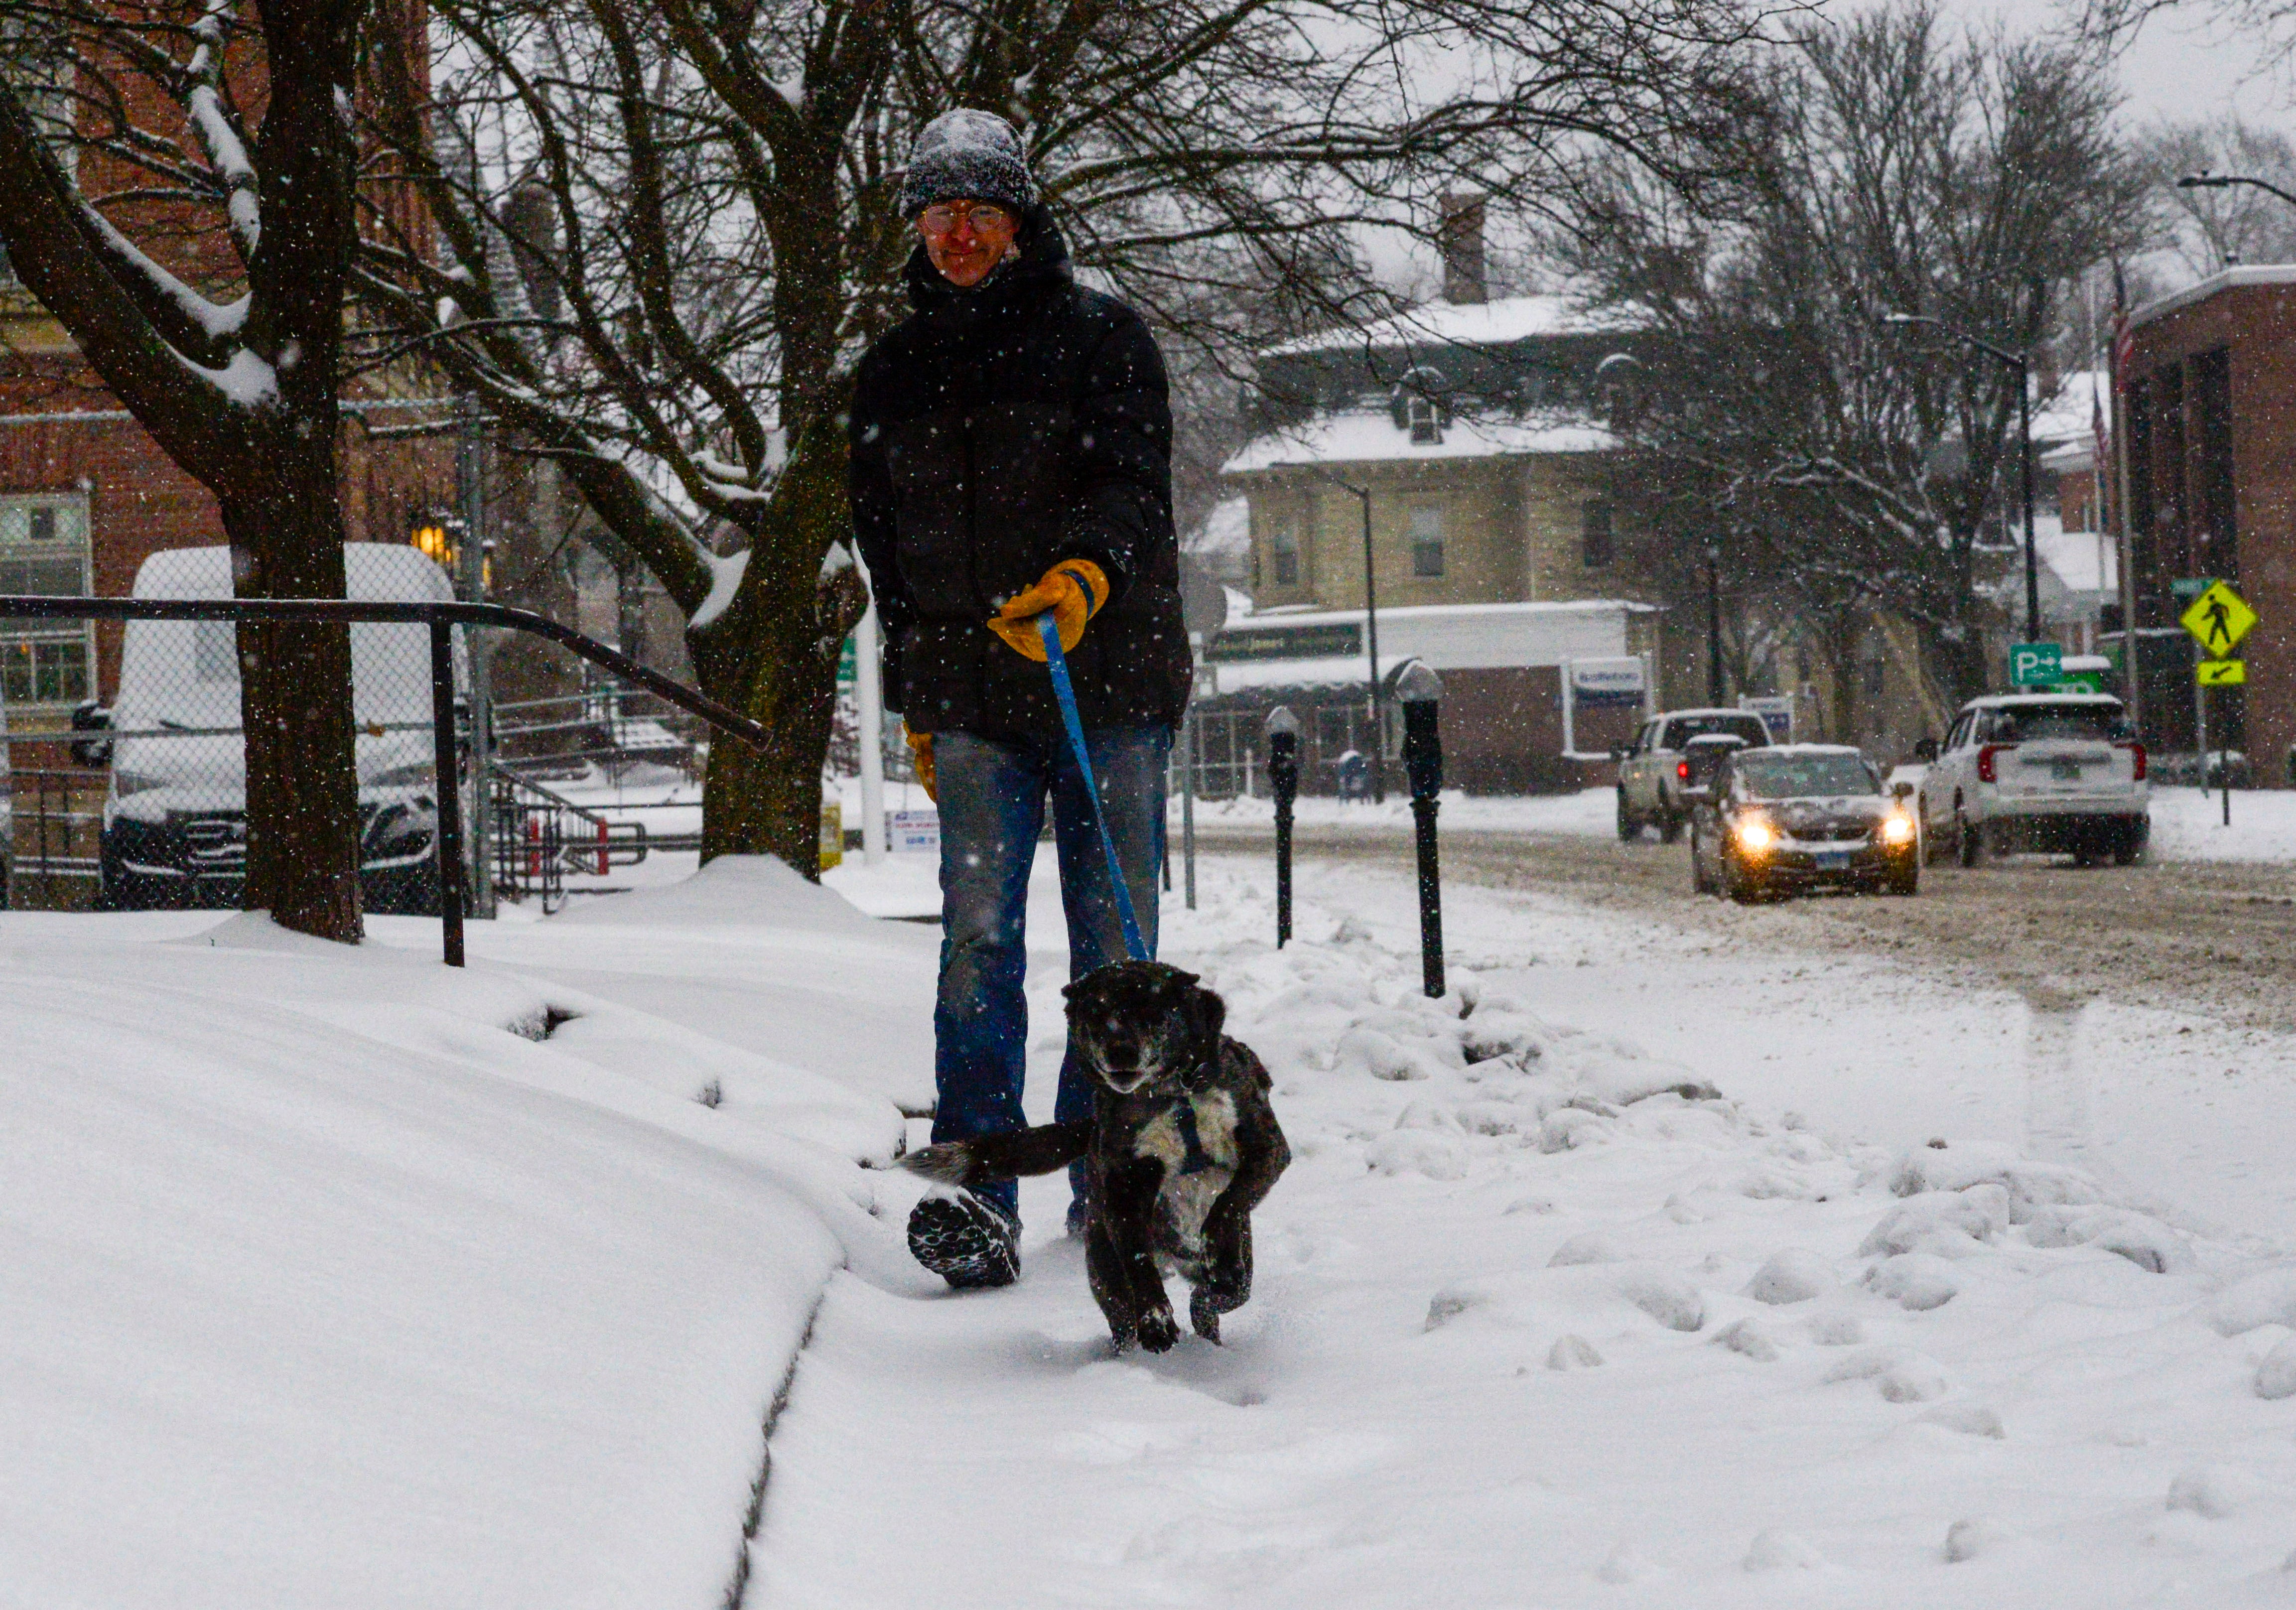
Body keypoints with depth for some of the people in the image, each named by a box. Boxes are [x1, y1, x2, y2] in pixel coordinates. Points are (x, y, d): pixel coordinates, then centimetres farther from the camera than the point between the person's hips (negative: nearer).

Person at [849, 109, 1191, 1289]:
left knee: (1115, 946, 2)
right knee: (979, 936, -11)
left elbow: (1133, 482, -13)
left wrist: (1083, 578, -33)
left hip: (1111, 683, -2)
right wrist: (915, 702, 18)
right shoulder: (893, 373, 14)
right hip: (972, 696, 2)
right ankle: (976, 1196, -17)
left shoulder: (1100, 336, 2)